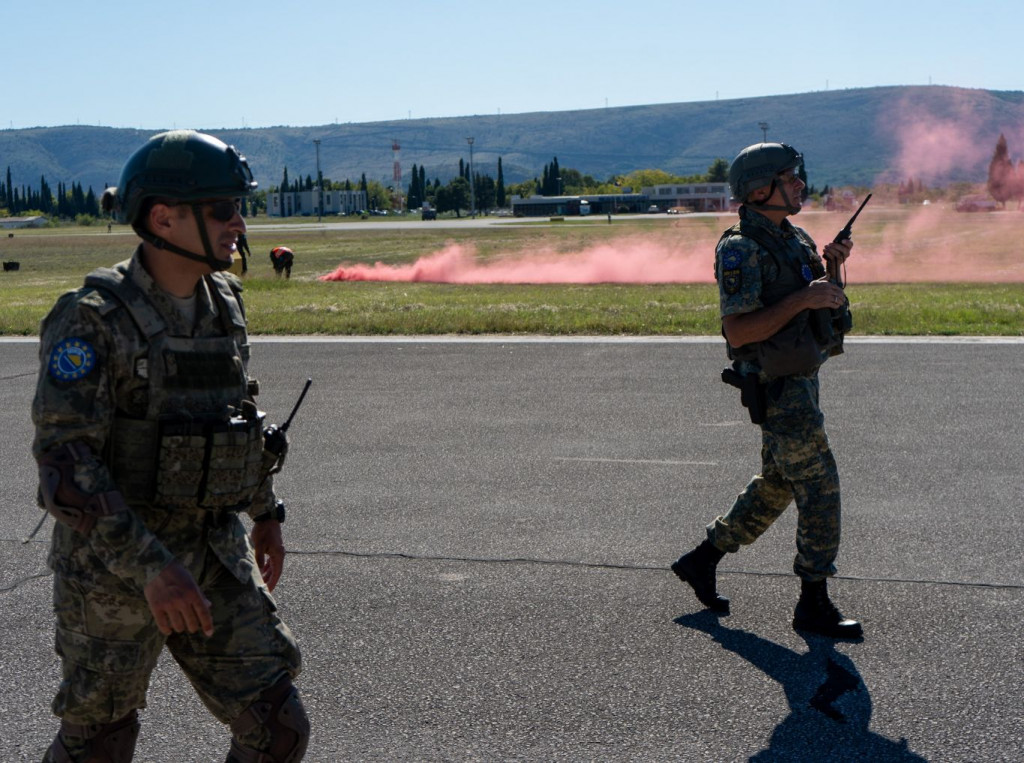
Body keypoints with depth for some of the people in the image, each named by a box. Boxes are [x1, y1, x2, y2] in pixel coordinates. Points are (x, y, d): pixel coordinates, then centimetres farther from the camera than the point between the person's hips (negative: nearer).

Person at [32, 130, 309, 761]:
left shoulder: (222, 302, 3)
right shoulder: (92, 319, -18)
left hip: (215, 555, 6)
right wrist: (150, 567, -31)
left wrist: (267, 511, 23)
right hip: (113, 561, -5)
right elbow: (63, 457, -24)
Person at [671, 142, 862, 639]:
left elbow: (817, 298, 26)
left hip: (801, 380, 10)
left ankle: (702, 560, 30)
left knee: (777, 485, 18)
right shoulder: (741, 249, -18)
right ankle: (814, 606, 5)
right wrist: (803, 299, -26)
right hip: (777, 389, -10)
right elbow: (737, 332, -24)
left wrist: (827, 261, 6)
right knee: (820, 489, -6)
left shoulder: (790, 236, 11)